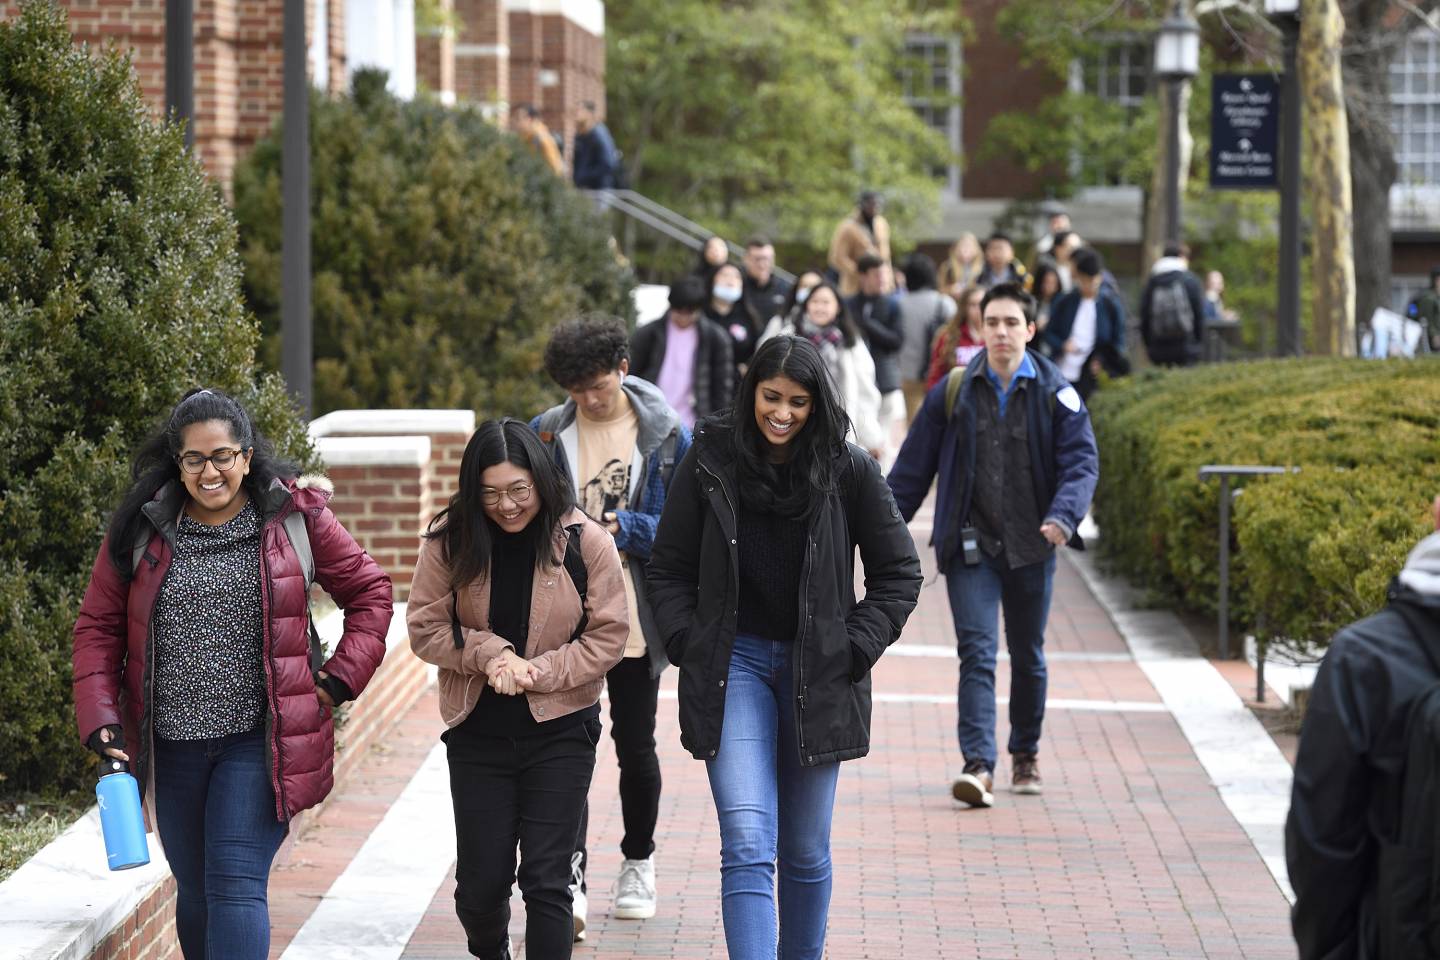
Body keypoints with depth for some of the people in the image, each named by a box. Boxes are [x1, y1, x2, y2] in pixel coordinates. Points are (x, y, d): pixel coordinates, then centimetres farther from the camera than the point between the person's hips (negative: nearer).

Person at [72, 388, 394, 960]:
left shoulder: (296, 518, -2)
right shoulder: (143, 528, 2)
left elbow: (370, 592, 7)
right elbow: (98, 626, 7)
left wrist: (340, 679, -2)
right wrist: (99, 717, -4)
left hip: (258, 741, -3)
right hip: (171, 746, 3)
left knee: (236, 886, -14)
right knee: (195, 891, 14)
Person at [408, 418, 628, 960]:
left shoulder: (585, 541, -8)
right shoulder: (450, 539, -5)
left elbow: (608, 636, -5)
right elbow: (425, 628, -2)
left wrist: (536, 671, -16)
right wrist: (489, 653, -17)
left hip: (559, 730, -2)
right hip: (478, 732, 2)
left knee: (547, 881, -5)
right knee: (480, 880, 8)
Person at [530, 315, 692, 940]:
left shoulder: (667, 436, -1)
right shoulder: (547, 433, 2)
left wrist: (624, 528, -17)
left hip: (637, 616, 0)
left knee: (635, 742, 11)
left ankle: (638, 864, 30)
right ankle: (570, 878, -9)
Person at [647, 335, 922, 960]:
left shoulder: (848, 470, -3)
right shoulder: (710, 462, -2)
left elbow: (899, 573, 5)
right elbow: (668, 568, 8)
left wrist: (855, 650, -3)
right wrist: (689, 646, -2)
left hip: (816, 672, 1)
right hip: (734, 662, -1)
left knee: (806, 852, 10)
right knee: (747, 844, -13)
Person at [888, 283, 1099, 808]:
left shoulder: (1056, 395, -2)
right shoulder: (952, 393, 1)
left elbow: (1081, 461, -7)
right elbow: (913, 467, 8)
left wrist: (1064, 515, -26)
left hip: (1031, 548, 1)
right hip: (970, 547, -1)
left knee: (1028, 656, 13)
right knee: (976, 652, -12)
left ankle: (1026, 752, 33)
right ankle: (978, 765, -19)